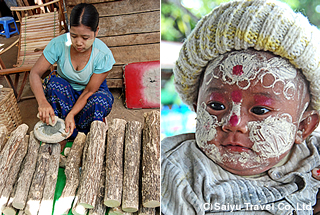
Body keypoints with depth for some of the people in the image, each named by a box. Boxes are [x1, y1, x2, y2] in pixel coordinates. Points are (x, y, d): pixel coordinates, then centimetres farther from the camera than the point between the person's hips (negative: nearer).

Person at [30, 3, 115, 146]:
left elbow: (89, 91, -22)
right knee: (55, 84, -32)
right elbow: (35, 73, -21)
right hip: (64, 91, 2)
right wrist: (42, 102, -40)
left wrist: (71, 114, -36)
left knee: (102, 101, -36)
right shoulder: (58, 44, -24)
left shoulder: (103, 55, -27)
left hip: (93, 91, -2)